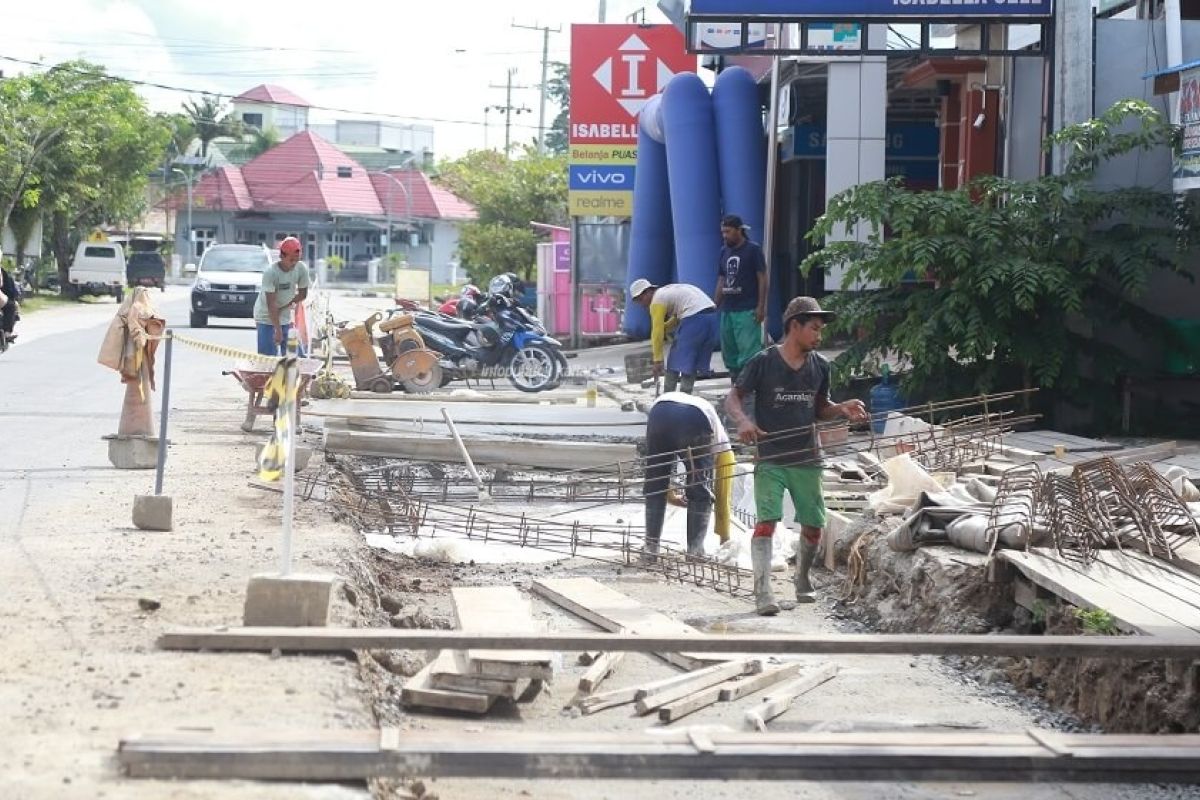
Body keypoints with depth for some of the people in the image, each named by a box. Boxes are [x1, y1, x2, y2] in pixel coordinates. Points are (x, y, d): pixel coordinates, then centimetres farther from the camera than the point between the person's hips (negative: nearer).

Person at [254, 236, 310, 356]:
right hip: (266, 318, -5)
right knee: (267, 355, -11)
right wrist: (278, 330, -30)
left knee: (282, 354, 6)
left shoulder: (302, 269, -12)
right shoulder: (270, 272, -26)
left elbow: (302, 294, -1)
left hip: (284, 318, 5)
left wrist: (282, 308, -10)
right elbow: (271, 304, -27)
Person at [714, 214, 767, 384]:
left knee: (749, 350, -13)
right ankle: (735, 383, 16)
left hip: (747, 311, -7)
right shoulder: (724, 251, 14)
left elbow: (762, 278, -6)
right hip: (727, 310, 7)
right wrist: (714, 306, 14)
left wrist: (761, 306, -13)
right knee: (729, 350, 9)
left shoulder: (753, 249, -3)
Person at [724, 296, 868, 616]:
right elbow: (733, 398, -6)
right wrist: (743, 421, -27)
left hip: (807, 459, 5)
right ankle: (762, 592, -20)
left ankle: (802, 579, 35)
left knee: (813, 526, 9)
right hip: (770, 460, -5)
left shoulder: (820, 366, 7)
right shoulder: (764, 362, -7)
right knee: (767, 521, -17)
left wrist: (842, 409, -3)